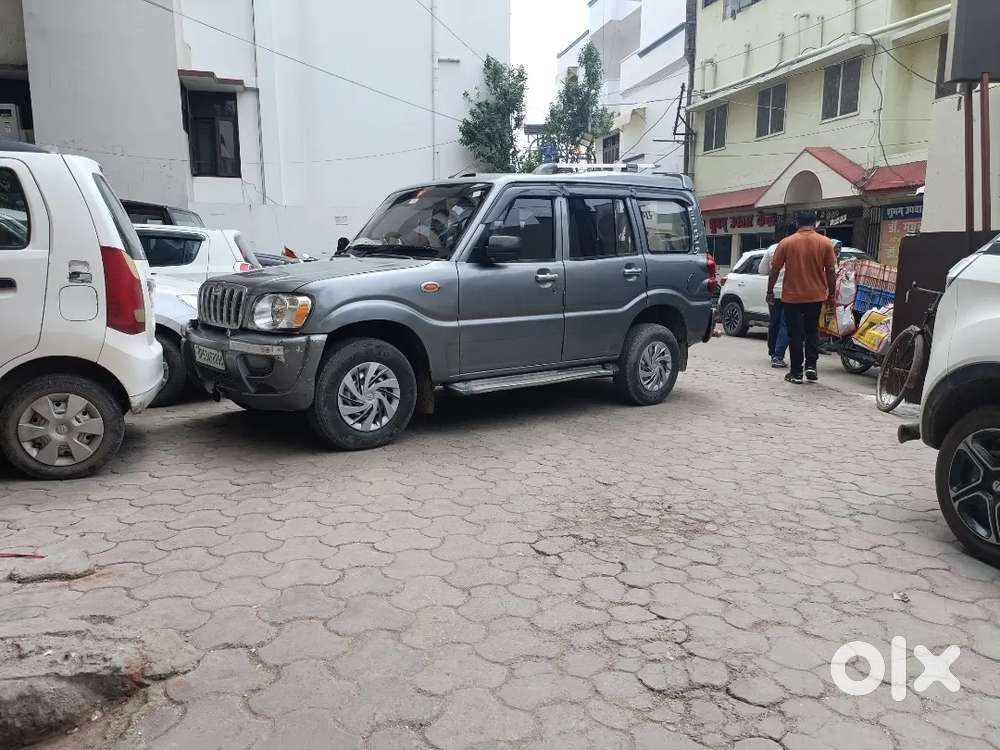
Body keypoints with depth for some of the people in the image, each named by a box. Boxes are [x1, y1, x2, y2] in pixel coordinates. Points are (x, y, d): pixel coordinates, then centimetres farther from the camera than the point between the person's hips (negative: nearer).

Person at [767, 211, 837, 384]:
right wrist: (831, 294, 9)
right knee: (812, 331, 18)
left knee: (796, 334, 5)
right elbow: (831, 271, 0)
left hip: (792, 297, -1)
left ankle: (796, 372, 7)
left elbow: (774, 270, -3)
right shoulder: (825, 243, -1)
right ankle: (811, 366, 8)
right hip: (816, 296, 2)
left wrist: (770, 292, 7)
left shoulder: (786, 243, -5)